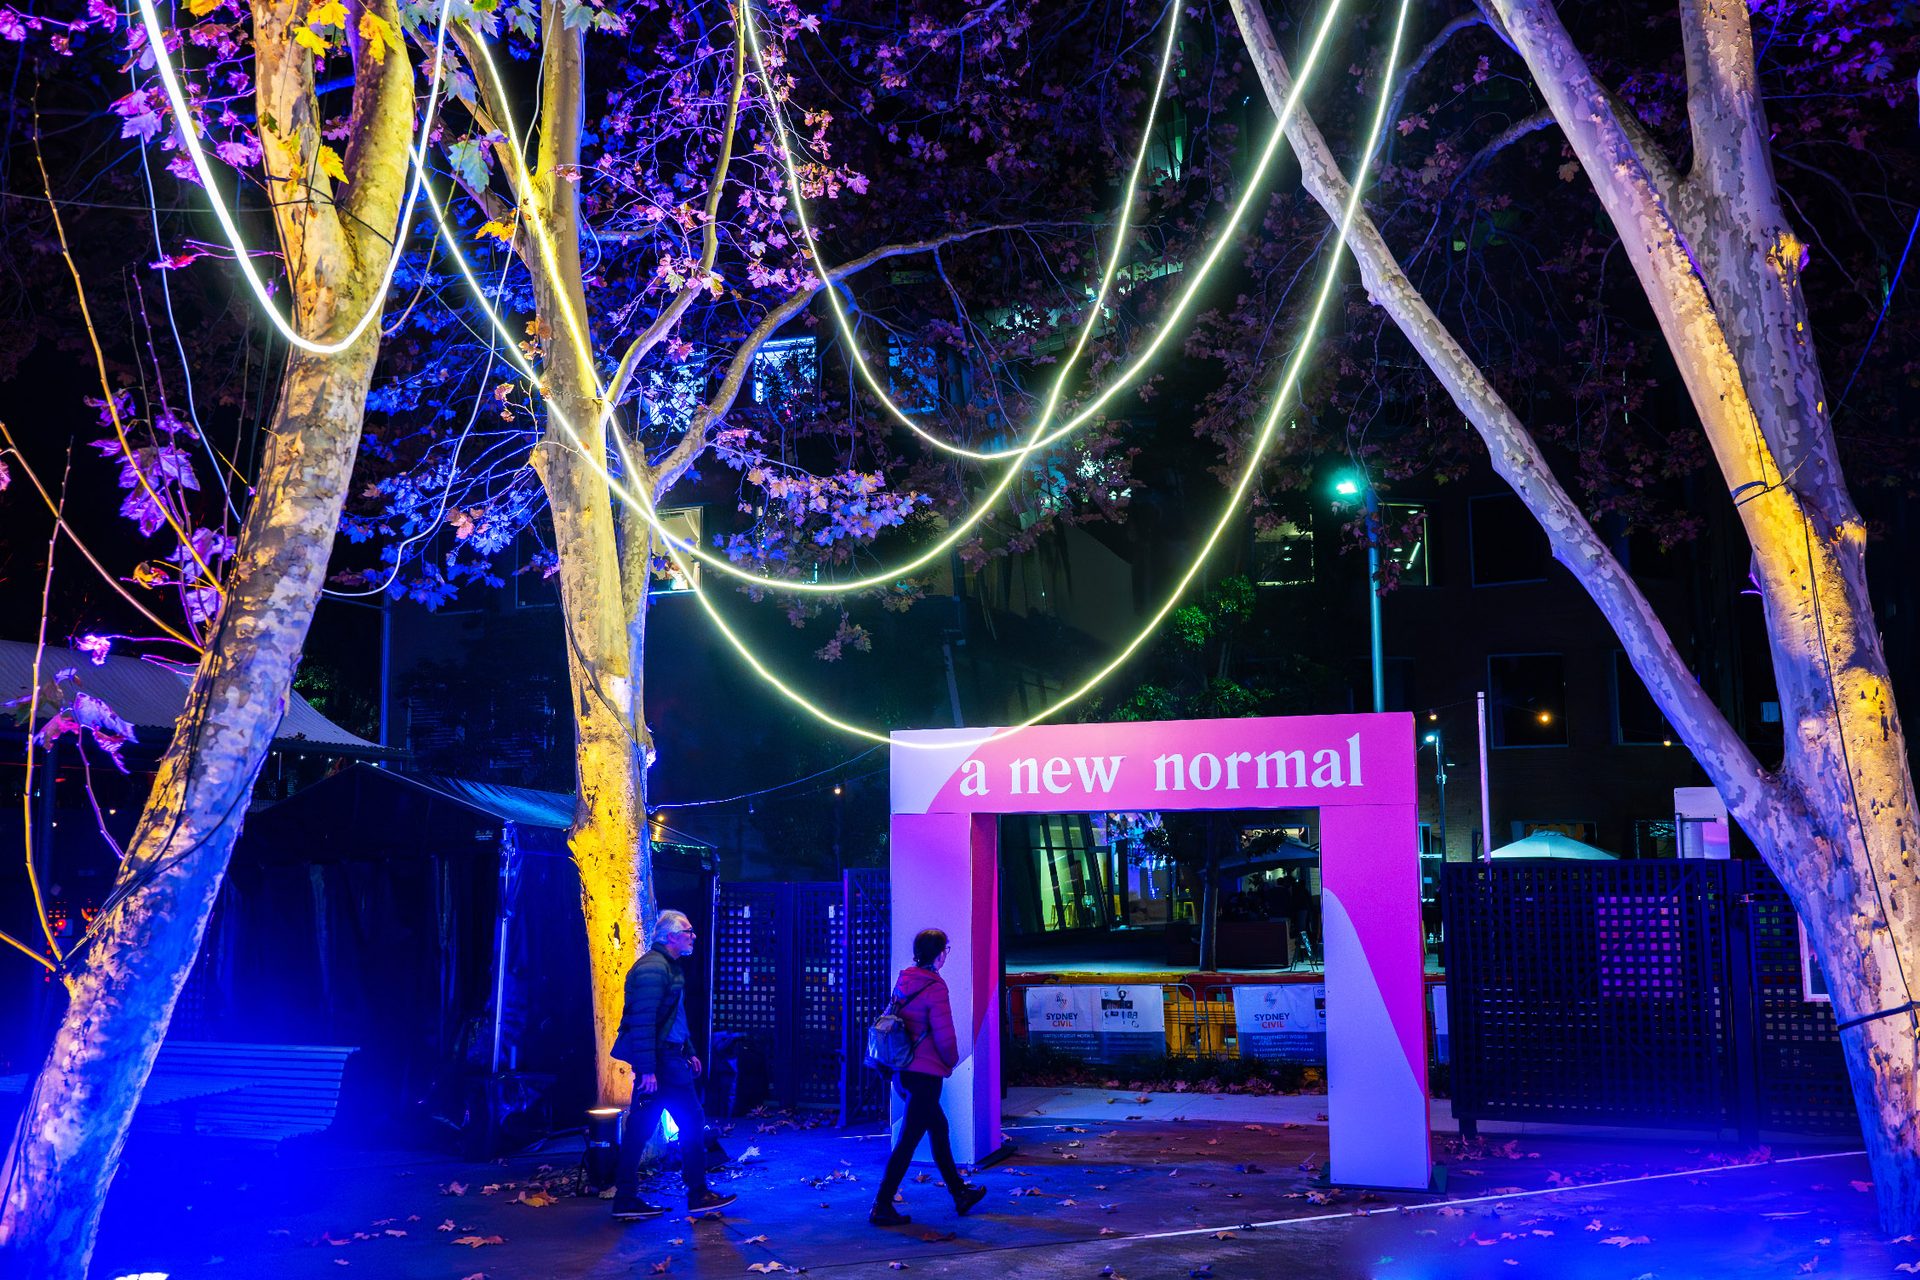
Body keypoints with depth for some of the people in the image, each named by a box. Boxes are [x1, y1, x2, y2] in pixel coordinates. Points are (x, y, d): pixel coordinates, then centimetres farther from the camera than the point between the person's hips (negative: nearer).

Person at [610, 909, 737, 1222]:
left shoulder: (668, 967, 17)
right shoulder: (653, 968, -16)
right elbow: (642, 1020, -22)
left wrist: (689, 1052, 24)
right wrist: (647, 1068, -25)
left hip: (666, 1057, 10)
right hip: (660, 1061, -10)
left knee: (639, 1129, 10)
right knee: (692, 1124, -2)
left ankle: (626, 1200, 13)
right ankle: (698, 1196, 5)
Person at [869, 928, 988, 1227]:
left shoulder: (903, 981, 7)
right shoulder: (934, 988, -16)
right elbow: (944, 1036, -18)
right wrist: (951, 1061, 3)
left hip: (903, 1072, 9)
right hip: (925, 1074, -9)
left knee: (938, 1127, 21)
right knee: (908, 1140, -4)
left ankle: (960, 1193, 33)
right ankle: (882, 1206, -3)